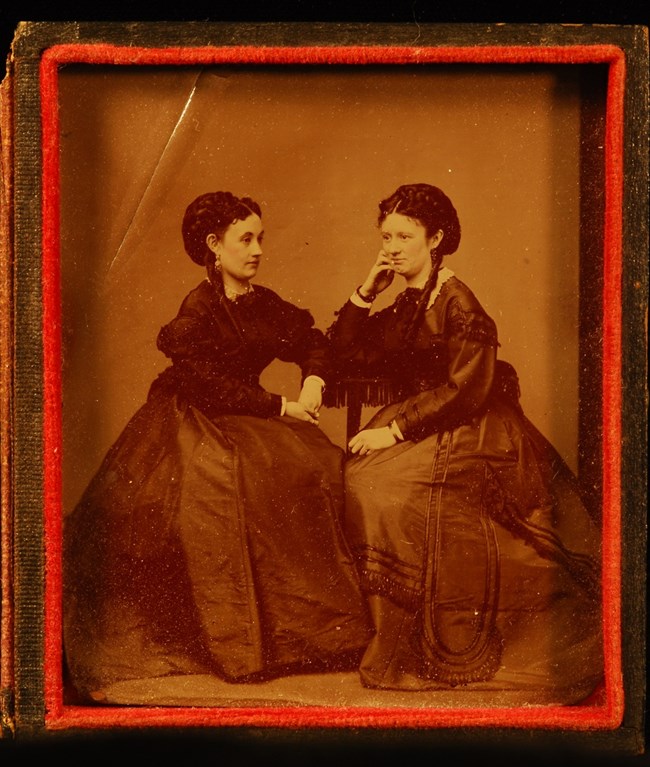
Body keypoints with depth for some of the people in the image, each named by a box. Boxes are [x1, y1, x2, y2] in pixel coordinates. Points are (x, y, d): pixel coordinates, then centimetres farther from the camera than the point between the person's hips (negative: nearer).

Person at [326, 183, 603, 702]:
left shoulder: (458, 303, -10)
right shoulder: (401, 310, 14)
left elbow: (465, 389, -18)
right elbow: (346, 358, 8)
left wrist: (395, 429, -20)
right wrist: (366, 291, 2)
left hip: (469, 434, -8)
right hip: (417, 428, 8)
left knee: (382, 488, -26)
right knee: (355, 481, -13)